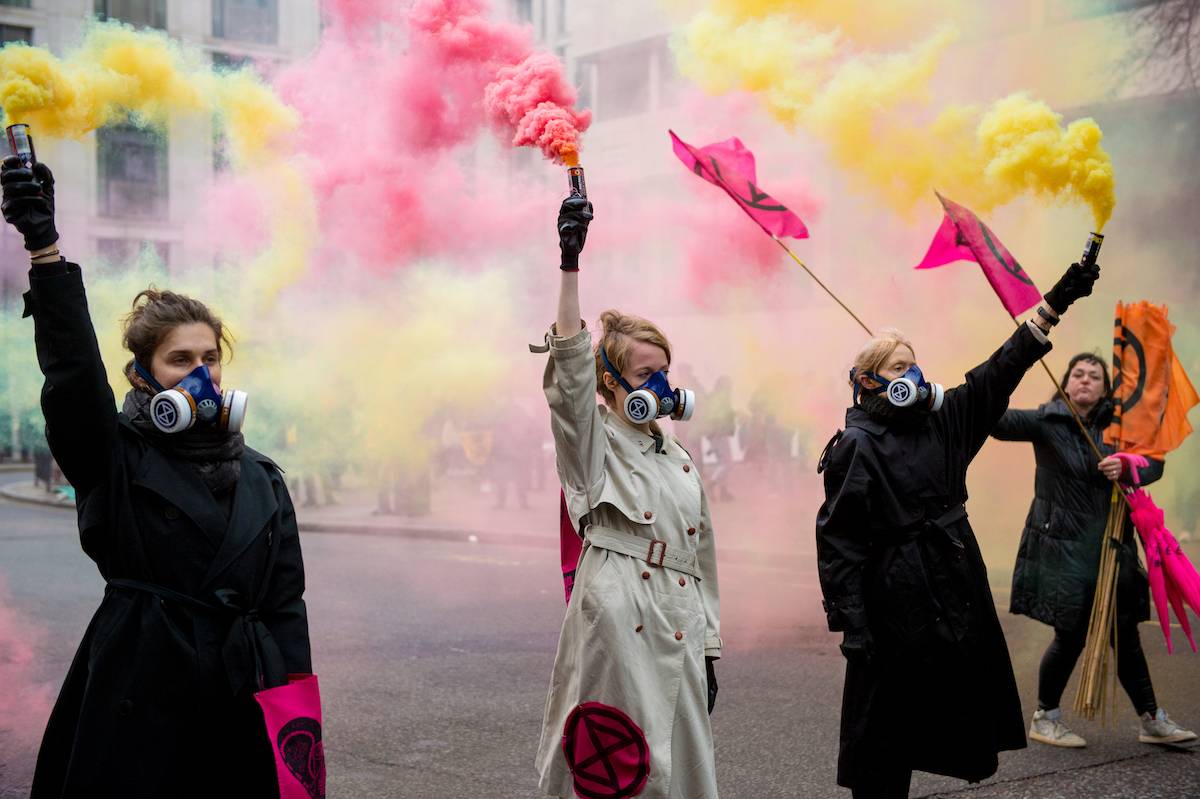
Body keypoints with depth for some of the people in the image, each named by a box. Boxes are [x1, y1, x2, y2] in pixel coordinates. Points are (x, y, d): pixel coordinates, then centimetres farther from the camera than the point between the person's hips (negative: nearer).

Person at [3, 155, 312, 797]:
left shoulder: (261, 480, 10)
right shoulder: (114, 460, 0)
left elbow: (285, 604, 9)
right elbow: (73, 371, -17)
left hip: (241, 702, 3)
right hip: (138, 698, -3)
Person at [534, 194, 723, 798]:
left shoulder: (681, 461, 19)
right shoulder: (594, 445, 2)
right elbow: (571, 366, -15)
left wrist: (709, 647, 16)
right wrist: (570, 263, -24)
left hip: (678, 630, 6)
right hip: (614, 622, -6)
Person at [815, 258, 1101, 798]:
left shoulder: (941, 423, 10)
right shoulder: (855, 447, -10)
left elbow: (996, 375, 12)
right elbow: (838, 540, -13)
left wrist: (1054, 306, 7)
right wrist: (851, 624, -18)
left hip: (958, 596, 7)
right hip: (898, 606, -7)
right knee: (885, 731, 0)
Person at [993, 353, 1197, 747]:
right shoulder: (1046, 422, -7)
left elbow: (1154, 463, -4)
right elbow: (1001, 421, -24)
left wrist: (1126, 468, -25)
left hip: (1110, 545, 4)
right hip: (1061, 547, -4)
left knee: (1125, 633, 9)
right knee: (1071, 635, -1)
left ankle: (1152, 719, 21)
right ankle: (1044, 718, 18)